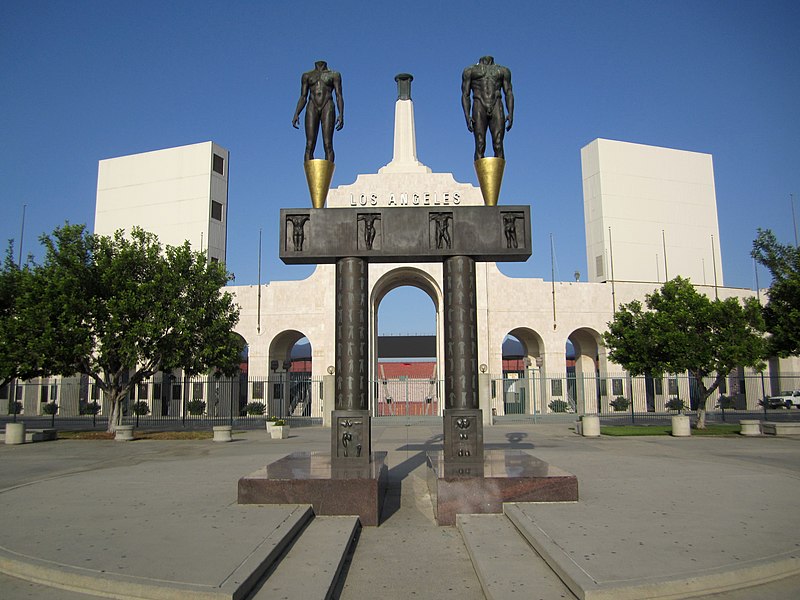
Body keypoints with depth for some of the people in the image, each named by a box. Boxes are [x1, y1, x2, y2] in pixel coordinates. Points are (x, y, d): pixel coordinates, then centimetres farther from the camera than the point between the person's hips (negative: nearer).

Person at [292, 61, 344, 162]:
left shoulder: (334, 75, 16)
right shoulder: (307, 76, 20)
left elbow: (339, 96, 7)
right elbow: (303, 97, 16)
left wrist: (341, 114, -8)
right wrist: (296, 114, 1)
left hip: (327, 107, -1)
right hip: (312, 108, 1)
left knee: (328, 144, -14)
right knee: (309, 145, -11)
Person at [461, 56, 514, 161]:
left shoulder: (503, 71, 23)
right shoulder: (470, 70, 18)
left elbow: (509, 93, 15)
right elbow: (465, 95, 10)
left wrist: (510, 113, -2)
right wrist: (467, 115, -6)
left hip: (496, 108, 1)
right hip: (479, 107, -1)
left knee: (498, 145, -13)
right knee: (480, 146, -14)